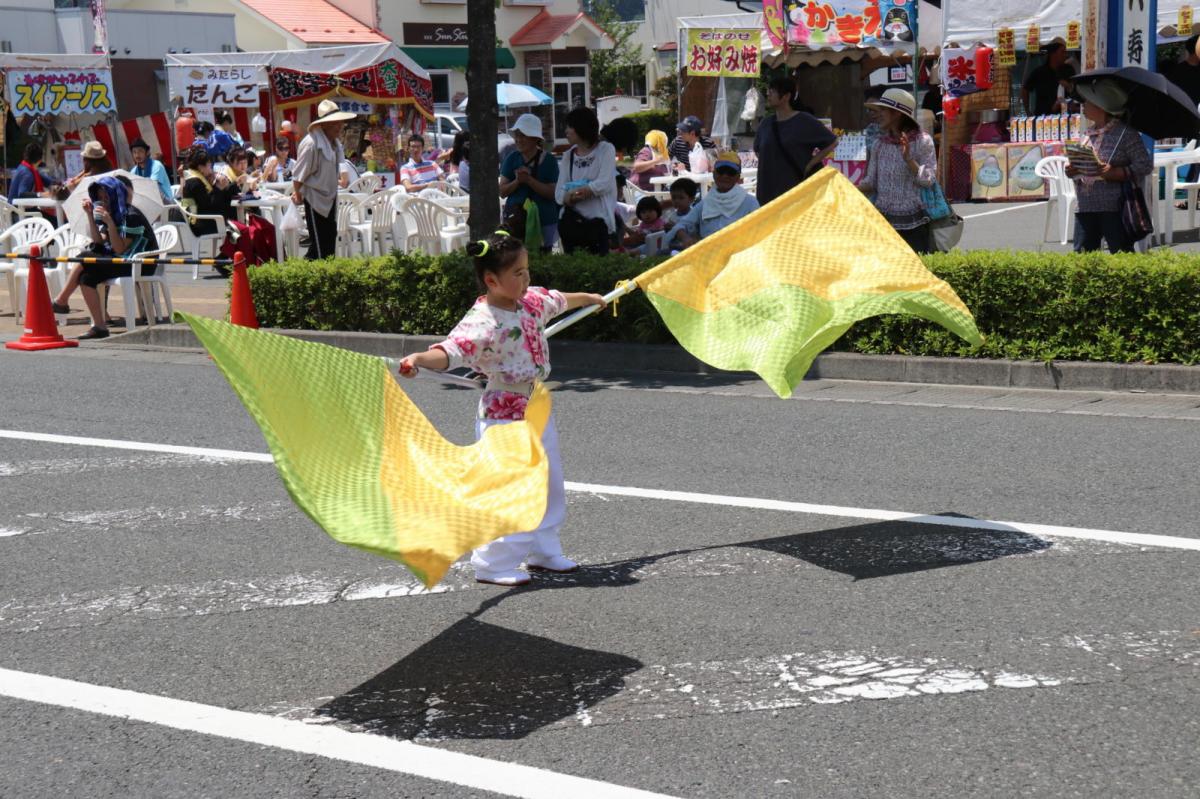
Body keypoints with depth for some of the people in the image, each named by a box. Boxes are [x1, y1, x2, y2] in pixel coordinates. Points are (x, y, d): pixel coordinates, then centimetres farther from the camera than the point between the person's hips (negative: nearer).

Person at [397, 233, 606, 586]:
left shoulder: (531, 301, 2)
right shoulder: (482, 321, -24)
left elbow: (557, 300, 24)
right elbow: (452, 349, -38)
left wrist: (590, 298, 43)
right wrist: (420, 358, -59)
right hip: (503, 416, -9)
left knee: (549, 484, 18)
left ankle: (543, 551, 34)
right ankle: (494, 564, 5)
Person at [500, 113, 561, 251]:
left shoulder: (549, 161, -2)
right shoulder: (511, 158, 4)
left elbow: (552, 193, -10)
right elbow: (502, 192, 2)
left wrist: (529, 180, -20)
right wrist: (517, 181, -17)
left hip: (544, 221, -1)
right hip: (515, 219, 1)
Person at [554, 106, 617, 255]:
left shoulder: (605, 149, 1)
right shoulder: (568, 155, 12)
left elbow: (604, 184, -12)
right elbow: (559, 193, 3)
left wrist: (572, 192, -10)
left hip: (598, 222, -4)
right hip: (571, 222, 4)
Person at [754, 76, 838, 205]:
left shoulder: (804, 122, -5)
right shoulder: (765, 125, 11)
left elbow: (832, 142, -1)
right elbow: (758, 150, 29)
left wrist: (810, 164, -7)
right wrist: (767, 164, 11)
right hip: (769, 192, 5)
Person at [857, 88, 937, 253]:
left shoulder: (922, 141, -3)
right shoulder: (880, 143, 10)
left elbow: (929, 180, -9)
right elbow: (871, 182, 9)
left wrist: (908, 159, -21)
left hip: (913, 223, -4)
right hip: (884, 221, 4)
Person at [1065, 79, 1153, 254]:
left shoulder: (1125, 133, -5)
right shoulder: (1088, 134, 14)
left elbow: (1145, 165, -10)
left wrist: (1114, 173, -21)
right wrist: (1072, 171, -2)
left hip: (1114, 208, -6)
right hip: (1086, 208, 6)